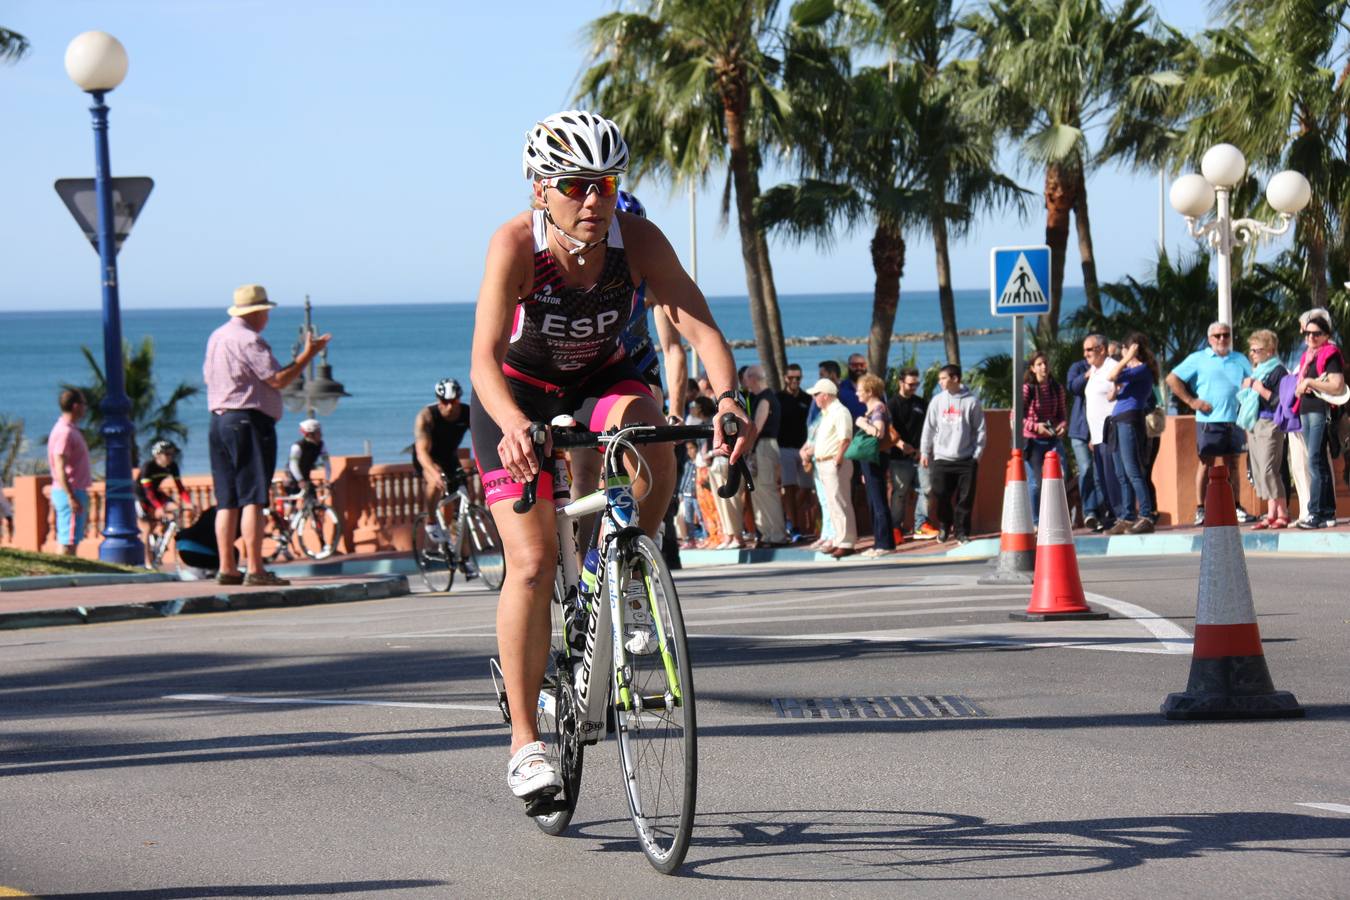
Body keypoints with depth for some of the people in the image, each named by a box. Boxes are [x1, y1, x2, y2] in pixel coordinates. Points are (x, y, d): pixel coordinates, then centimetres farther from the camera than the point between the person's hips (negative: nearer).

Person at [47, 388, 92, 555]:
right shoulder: (65, 432, -17)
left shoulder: (70, 429, 15)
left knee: (67, 541, 12)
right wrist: (71, 497, -27)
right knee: (68, 543, -10)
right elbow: (60, 468, -23)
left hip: (73, 493, 10)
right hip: (71, 493, -10)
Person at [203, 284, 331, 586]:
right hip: (249, 421, -9)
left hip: (218, 420, 9)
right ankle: (255, 569, -14)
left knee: (227, 500, 9)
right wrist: (308, 354, -7)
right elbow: (278, 379, -16)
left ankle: (227, 567, 8)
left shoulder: (216, 337, 14)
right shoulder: (249, 340, -13)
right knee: (252, 498, -10)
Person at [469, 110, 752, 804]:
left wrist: (727, 399, -51)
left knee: (650, 433, -33)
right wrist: (514, 426, -58)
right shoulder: (516, 244, -30)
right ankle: (525, 741, -3)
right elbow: (485, 357, -39)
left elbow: (698, 325, -31)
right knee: (532, 562, -13)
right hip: (520, 394, -2)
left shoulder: (638, 239, -24)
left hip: (600, 382, 2)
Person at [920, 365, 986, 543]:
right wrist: (924, 451, 7)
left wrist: (977, 454, -3)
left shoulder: (971, 401, -2)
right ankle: (944, 526, 22)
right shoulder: (937, 401, 5)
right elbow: (929, 427, 9)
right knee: (941, 496, 2)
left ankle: (961, 532, 7)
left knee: (965, 499, -2)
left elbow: (980, 429, 1)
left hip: (966, 460, -2)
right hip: (941, 458, 2)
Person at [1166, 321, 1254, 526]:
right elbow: (1172, 379, 2)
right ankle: (1200, 509, 0)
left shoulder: (1240, 360, 15)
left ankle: (1236, 507, 13)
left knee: (1232, 463, 8)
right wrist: (1190, 400, -5)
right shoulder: (1198, 359, 4)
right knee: (1206, 463, -3)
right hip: (1209, 420, -3)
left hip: (1234, 420, 3)